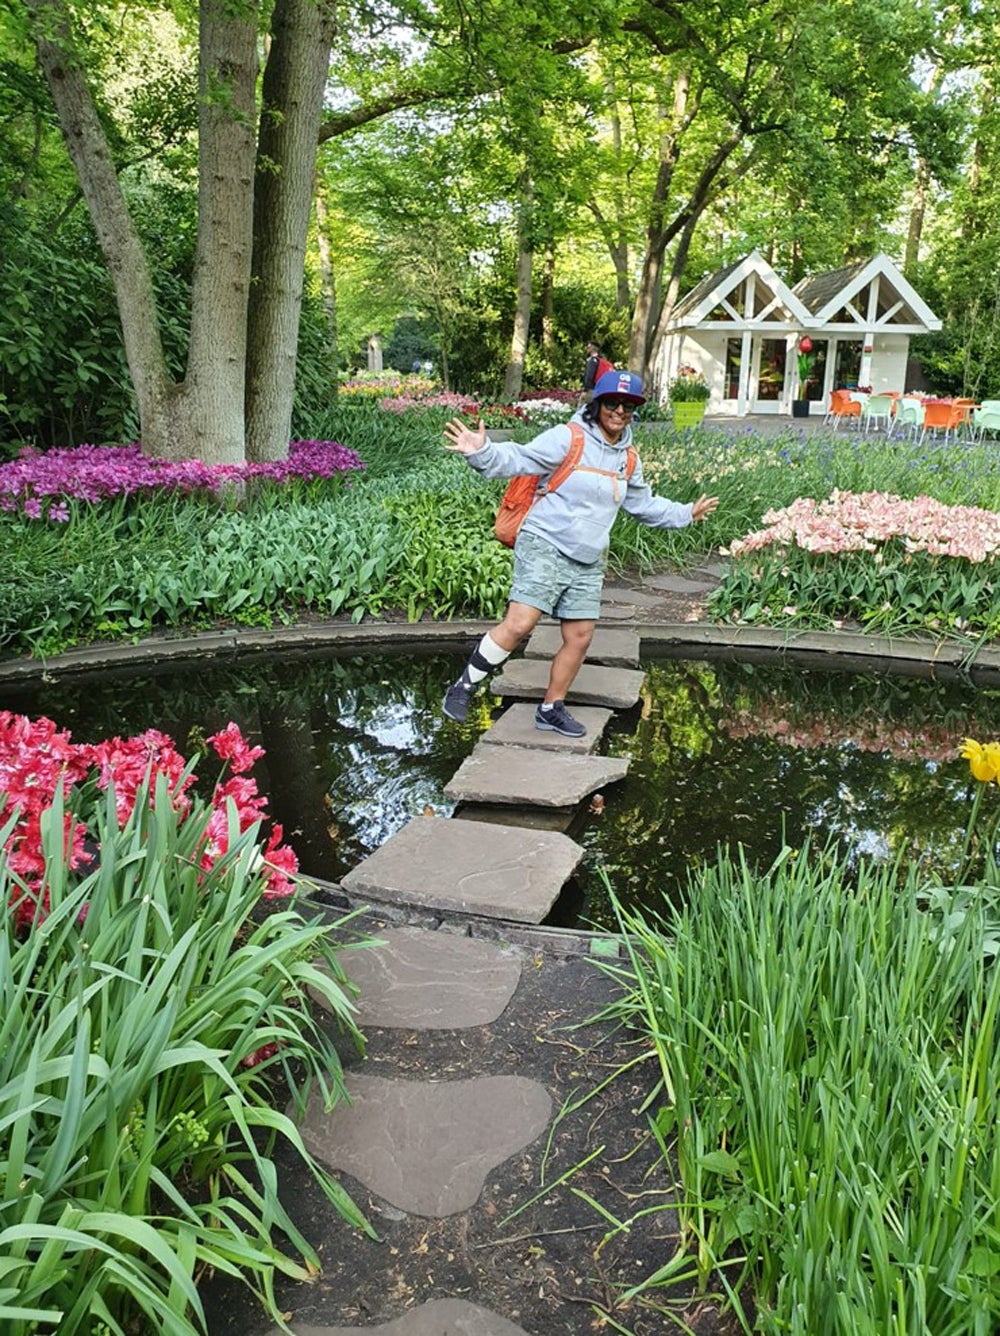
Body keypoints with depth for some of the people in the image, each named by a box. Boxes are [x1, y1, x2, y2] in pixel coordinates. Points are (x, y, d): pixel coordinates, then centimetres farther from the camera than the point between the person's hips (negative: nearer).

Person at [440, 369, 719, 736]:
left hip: (588, 563, 7)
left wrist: (686, 513, 32)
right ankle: (464, 687, -1)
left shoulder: (628, 459, 13)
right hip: (544, 546, -7)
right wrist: (482, 453, -35)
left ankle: (551, 709, 24)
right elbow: (519, 459, -18)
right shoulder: (568, 438, -10)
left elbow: (644, 504, 28)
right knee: (519, 625, -18)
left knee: (580, 636, 7)